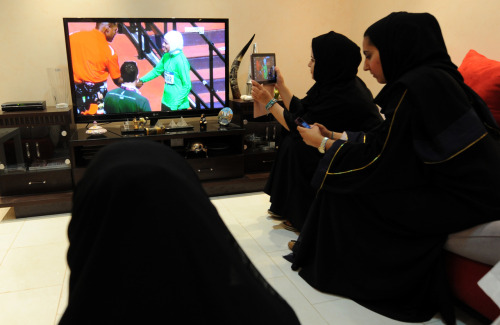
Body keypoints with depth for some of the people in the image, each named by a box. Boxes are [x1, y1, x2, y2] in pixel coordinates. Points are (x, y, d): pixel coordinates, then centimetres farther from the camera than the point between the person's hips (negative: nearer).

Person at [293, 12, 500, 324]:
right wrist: (334, 138, 14)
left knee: (346, 187, -1)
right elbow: (388, 146, 11)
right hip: (470, 184, 9)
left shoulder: (415, 86, -20)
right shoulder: (436, 77, 8)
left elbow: (375, 157, -16)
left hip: (462, 199, -9)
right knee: (347, 173, 10)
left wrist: (323, 143, -1)